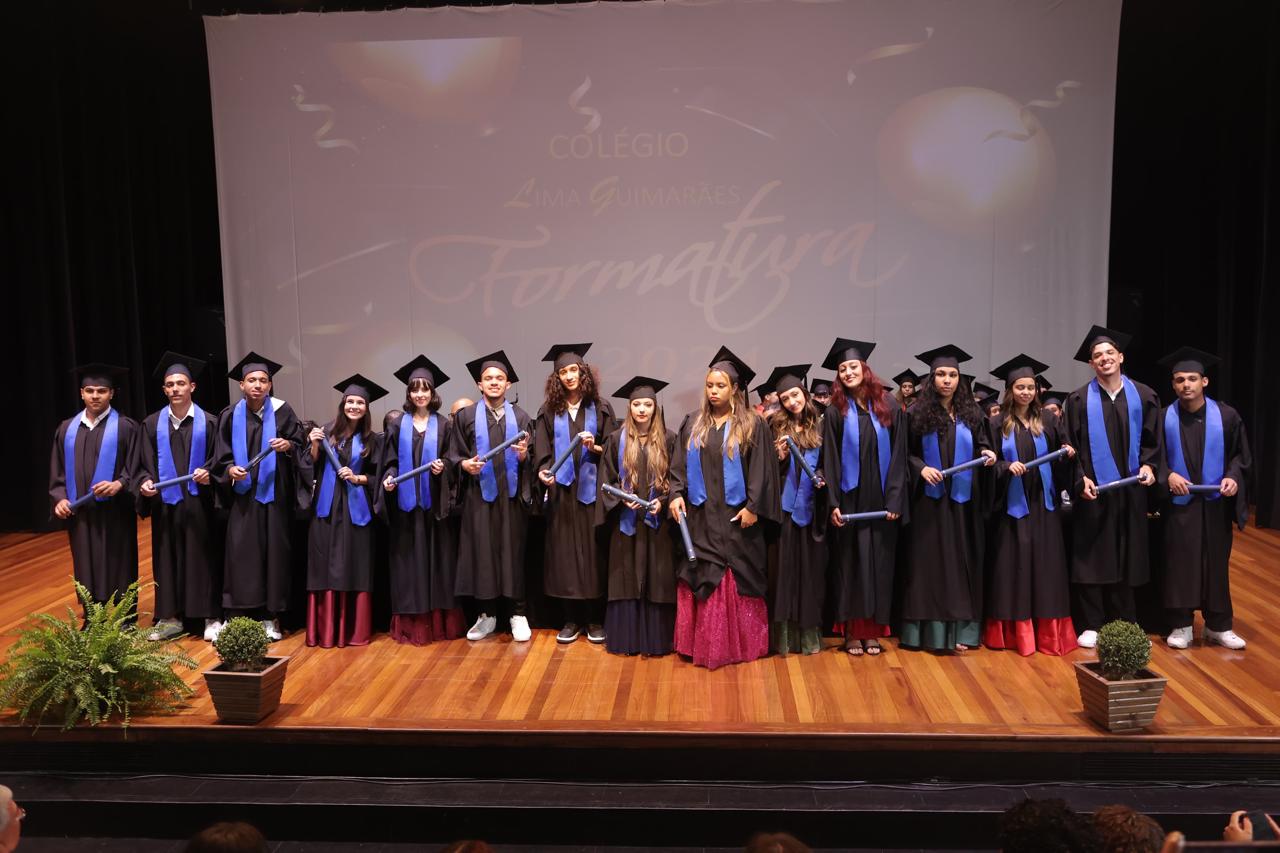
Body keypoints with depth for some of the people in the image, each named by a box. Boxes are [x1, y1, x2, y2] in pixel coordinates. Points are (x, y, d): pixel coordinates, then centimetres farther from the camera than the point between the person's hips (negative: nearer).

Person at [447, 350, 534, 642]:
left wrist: (523, 454, -15)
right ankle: (487, 614, 13)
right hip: (479, 495, 0)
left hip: (511, 495, 1)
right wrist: (465, 464, -17)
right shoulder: (466, 416, 5)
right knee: (482, 552, 1)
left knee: (513, 552, 3)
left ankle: (517, 614, 11)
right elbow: (452, 455, 3)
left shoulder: (520, 417, 8)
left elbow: (531, 462, 6)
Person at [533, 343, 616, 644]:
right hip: (561, 490, 1)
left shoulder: (600, 407, 4)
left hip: (591, 489, -1)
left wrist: (594, 447, -15)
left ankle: (595, 620, 10)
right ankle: (570, 620, 12)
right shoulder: (548, 410, 7)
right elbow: (542, 452, 2)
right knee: (564, 552, 2)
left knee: (593, 552, 0)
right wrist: (543, 471, -17)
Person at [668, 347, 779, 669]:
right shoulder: (693, 423, 8)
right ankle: (704, 642, 14)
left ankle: (742, 642, 14)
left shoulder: (751, 424, -3)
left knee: (739, 578, 2)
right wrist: (676, 494, -7)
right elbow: (679, 464, 7)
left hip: (736, 516, -3)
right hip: (701, 516, 3)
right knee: (702, 579, 5)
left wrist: (753, 506, -12)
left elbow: (761, 470, -6)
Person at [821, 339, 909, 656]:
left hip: (881, 500, 1)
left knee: (878, 561, 5)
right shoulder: (837, 413, 1)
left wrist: (894, 500, -7)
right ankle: (852, 631, 10)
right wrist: (834, 503, -10)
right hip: (850, 499, -1)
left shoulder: (889, 408, 2)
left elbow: (898, 455, 0)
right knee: (851, 561, 3)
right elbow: (830, 460, -2)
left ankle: (873, 630, 14)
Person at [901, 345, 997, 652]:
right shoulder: (918, 413, -2)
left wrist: (987, 454, -8)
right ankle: (931, 630, 5)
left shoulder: (970, 413, 8)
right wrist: (921, 468, -19)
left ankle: (960, 629, 10)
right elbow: (906, 453, -2)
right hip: (930, 499, -3)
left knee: (961, 561, 4)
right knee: (930, 561, 0)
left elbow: (981, 446, 13)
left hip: (963, 499, 3)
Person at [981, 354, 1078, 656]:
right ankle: (1013, 632, 9)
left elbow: (1060, 463, 10)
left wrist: (1068, 454, -10)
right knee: (1012, 566, 1)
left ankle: (1048, 633, 9)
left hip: (1042, 504, 2)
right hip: (1012, 504, -2)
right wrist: (1007, 466, -20)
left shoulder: (1048, 421, 6)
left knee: (1045, 566, 3)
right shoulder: (997, 424, 0)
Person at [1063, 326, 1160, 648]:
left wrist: (1148, 465, -8)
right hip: (1093, 488, -2)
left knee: (1126, 557, 9)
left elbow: (1152, 439, 9)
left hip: (1130, 489, 2)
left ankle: (1123, 623, 20)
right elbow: (1070, 446, -2)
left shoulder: (1143, 396, 5)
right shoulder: (1079, 399, -1)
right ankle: (1091, 625, 9)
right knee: (1091, 557, 0)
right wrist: (1081, 478, -12)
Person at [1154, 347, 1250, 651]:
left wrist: (1232, 476, -14)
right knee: (1180, 562, 1)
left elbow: (1240, 454, 4)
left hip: (1216, 503, 1)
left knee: (1216, 563, 8)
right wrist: (1167, 475, -16)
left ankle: (1218, 625, 21)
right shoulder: (1164, 418, -3)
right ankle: (1181, 625, 12)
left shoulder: (1226, 415, -3)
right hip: (1179, 503, -1)